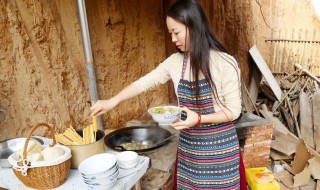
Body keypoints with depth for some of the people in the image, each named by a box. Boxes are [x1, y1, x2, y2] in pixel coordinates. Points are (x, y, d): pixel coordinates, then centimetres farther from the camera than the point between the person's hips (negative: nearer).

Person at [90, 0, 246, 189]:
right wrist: (113, 101, -3)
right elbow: (145, 82, 5)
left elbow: (233, 110, -12)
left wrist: (199, 118, -25)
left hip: (219, 146, -4)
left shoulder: (225, 63, -16)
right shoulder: (175, 62, -2)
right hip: (188, 145, 4)